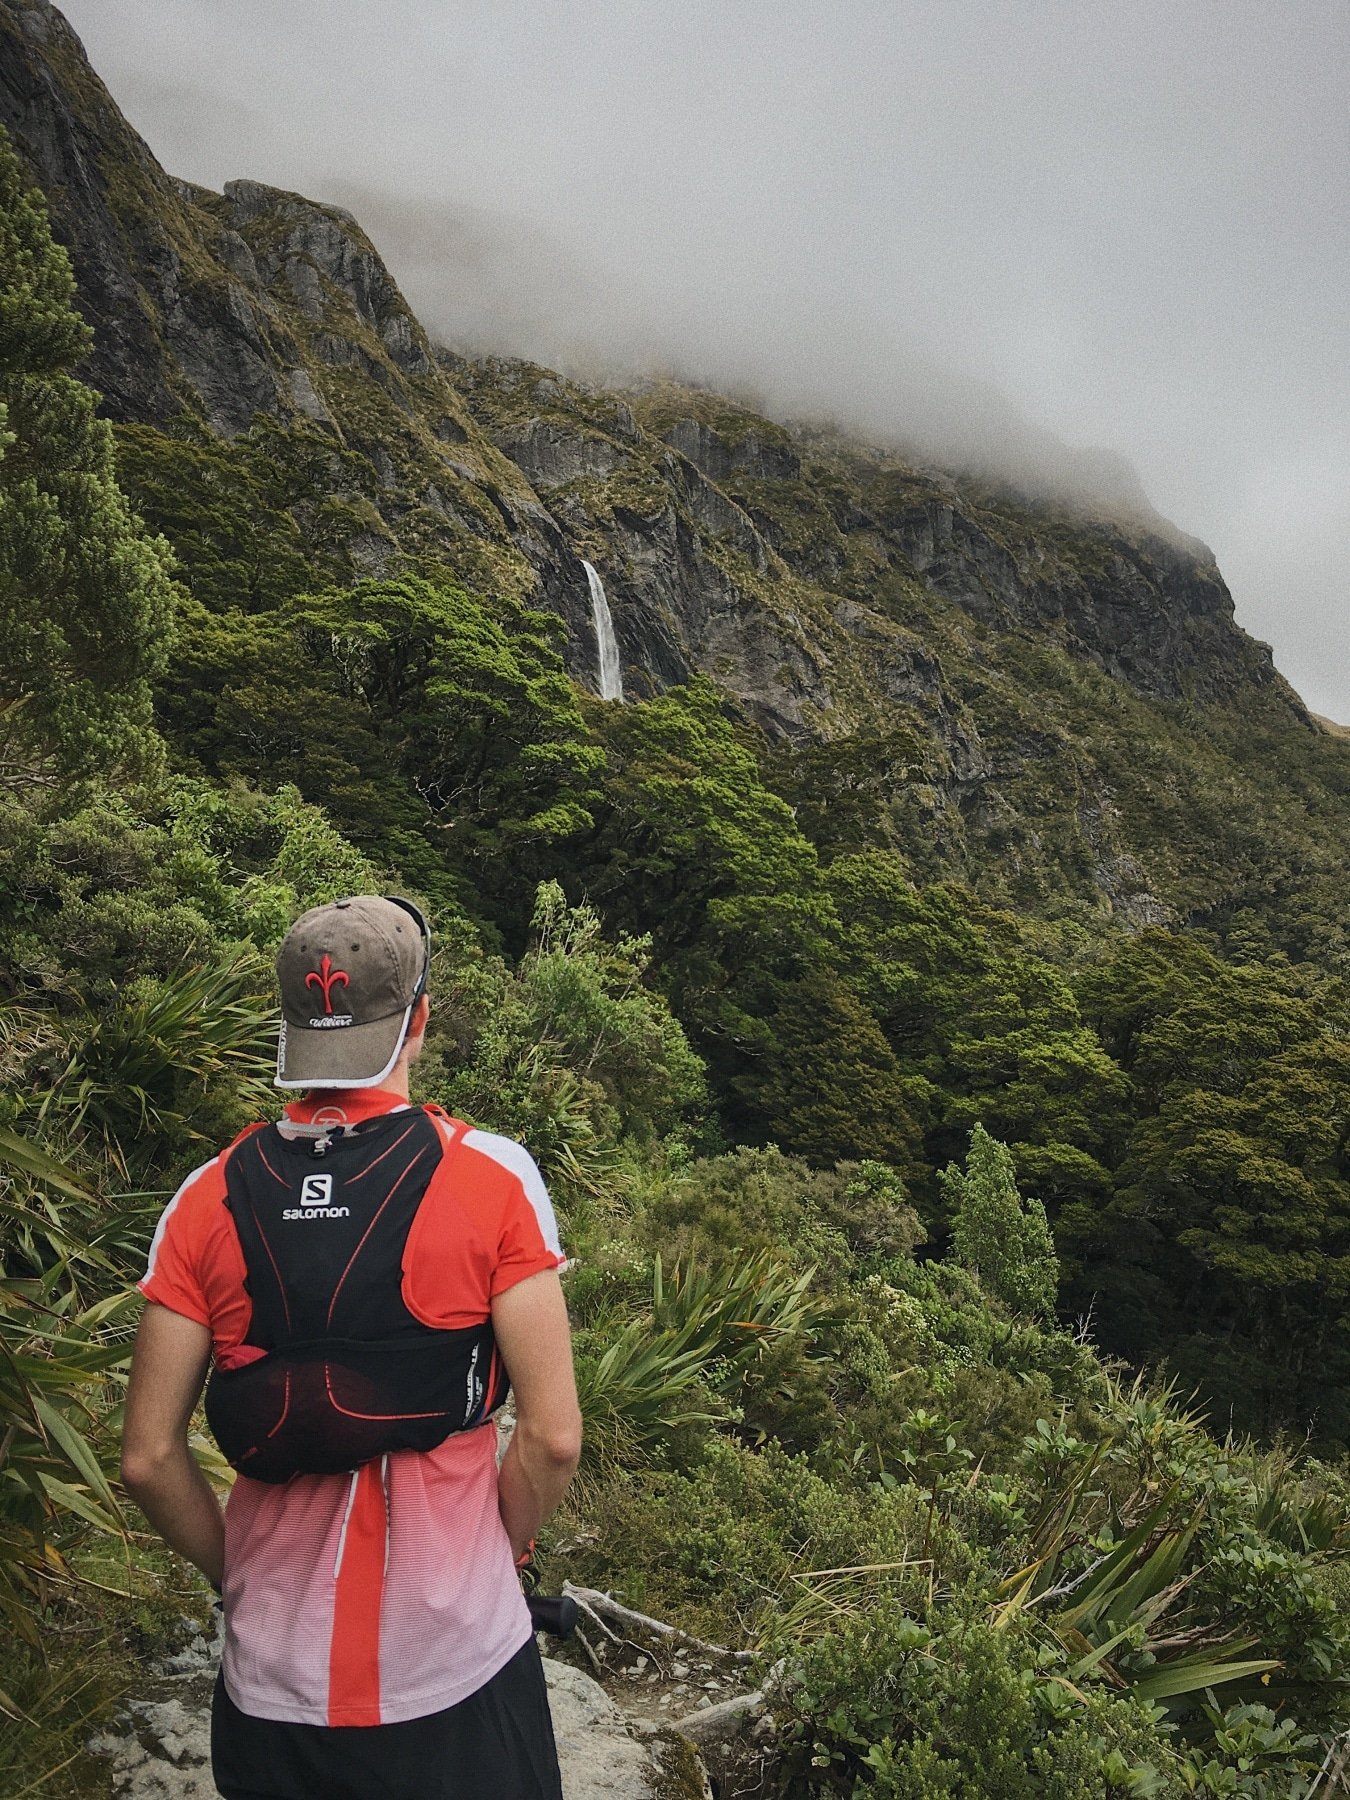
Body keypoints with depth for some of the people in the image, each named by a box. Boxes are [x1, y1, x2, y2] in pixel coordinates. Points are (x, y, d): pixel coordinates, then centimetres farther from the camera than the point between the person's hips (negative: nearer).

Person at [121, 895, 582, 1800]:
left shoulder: (210, 1199, -5)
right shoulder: (490, 1175, -13)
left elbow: (149, 1458, -3)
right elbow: (553, 1437, -13)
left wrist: (240, 1578, 12)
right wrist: (499, 1557, 5)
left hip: (273, 1669, 3)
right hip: (457, 1666, -2)